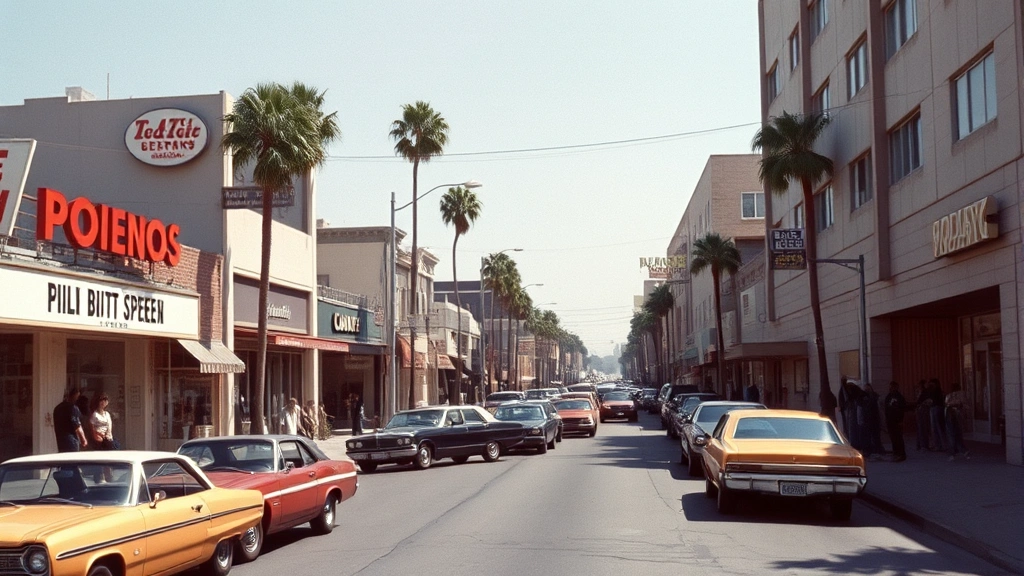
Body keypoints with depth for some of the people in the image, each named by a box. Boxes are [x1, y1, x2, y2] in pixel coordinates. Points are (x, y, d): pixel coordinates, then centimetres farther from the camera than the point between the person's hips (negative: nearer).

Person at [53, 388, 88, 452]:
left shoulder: (58, 408, 12)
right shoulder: (73, 408, -14)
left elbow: (56, 426, 18)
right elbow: (77, 426, -15)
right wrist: (83, 440, -6)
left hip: (60, 441, 8)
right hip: (71, 441, -8)